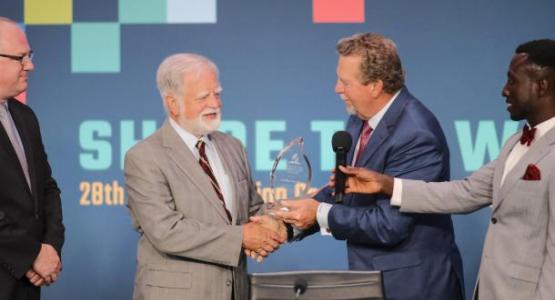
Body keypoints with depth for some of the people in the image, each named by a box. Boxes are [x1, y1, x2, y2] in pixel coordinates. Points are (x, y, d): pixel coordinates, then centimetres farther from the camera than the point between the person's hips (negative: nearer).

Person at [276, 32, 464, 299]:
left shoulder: (416, 136, -23)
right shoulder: (359, 120, 4)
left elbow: (389, 224, -23)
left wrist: (321, 214, -15)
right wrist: (290, 221, -2)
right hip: (370, 277, 8)